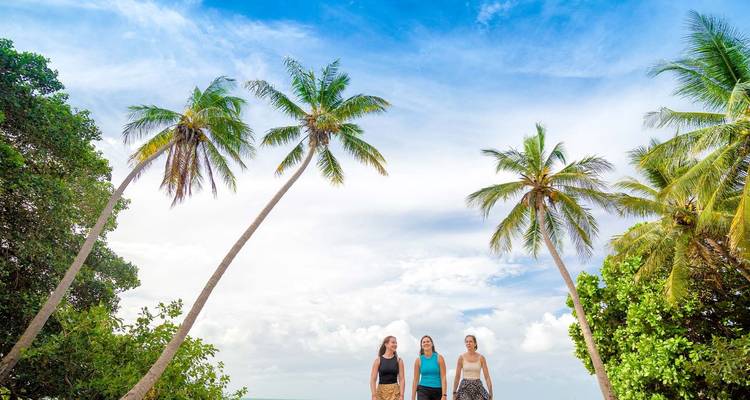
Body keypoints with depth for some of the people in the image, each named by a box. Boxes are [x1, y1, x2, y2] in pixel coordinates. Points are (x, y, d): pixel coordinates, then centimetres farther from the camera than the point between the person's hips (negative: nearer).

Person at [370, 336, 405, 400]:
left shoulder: (399, 360, 3)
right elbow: (373, 380, -3)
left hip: (395, 392, 0)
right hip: (381, 392, 0)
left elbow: (401, 379, -1)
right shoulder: (378, 360, 0)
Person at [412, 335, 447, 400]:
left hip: (437, 391, 1)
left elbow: (443, 377, -6)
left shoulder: (439, 358, -1)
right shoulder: (419, 360, 2)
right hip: (423, 391, 0)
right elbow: (415, 380, 4)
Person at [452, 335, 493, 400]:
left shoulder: (481, 357, 0)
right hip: (465, 388, -1)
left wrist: (490, 393, -6)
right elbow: (457, 377, 2)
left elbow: (487, 377, 0)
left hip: (478, 387, 1)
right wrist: (454, 393, 3)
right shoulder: (462, 357, -2)